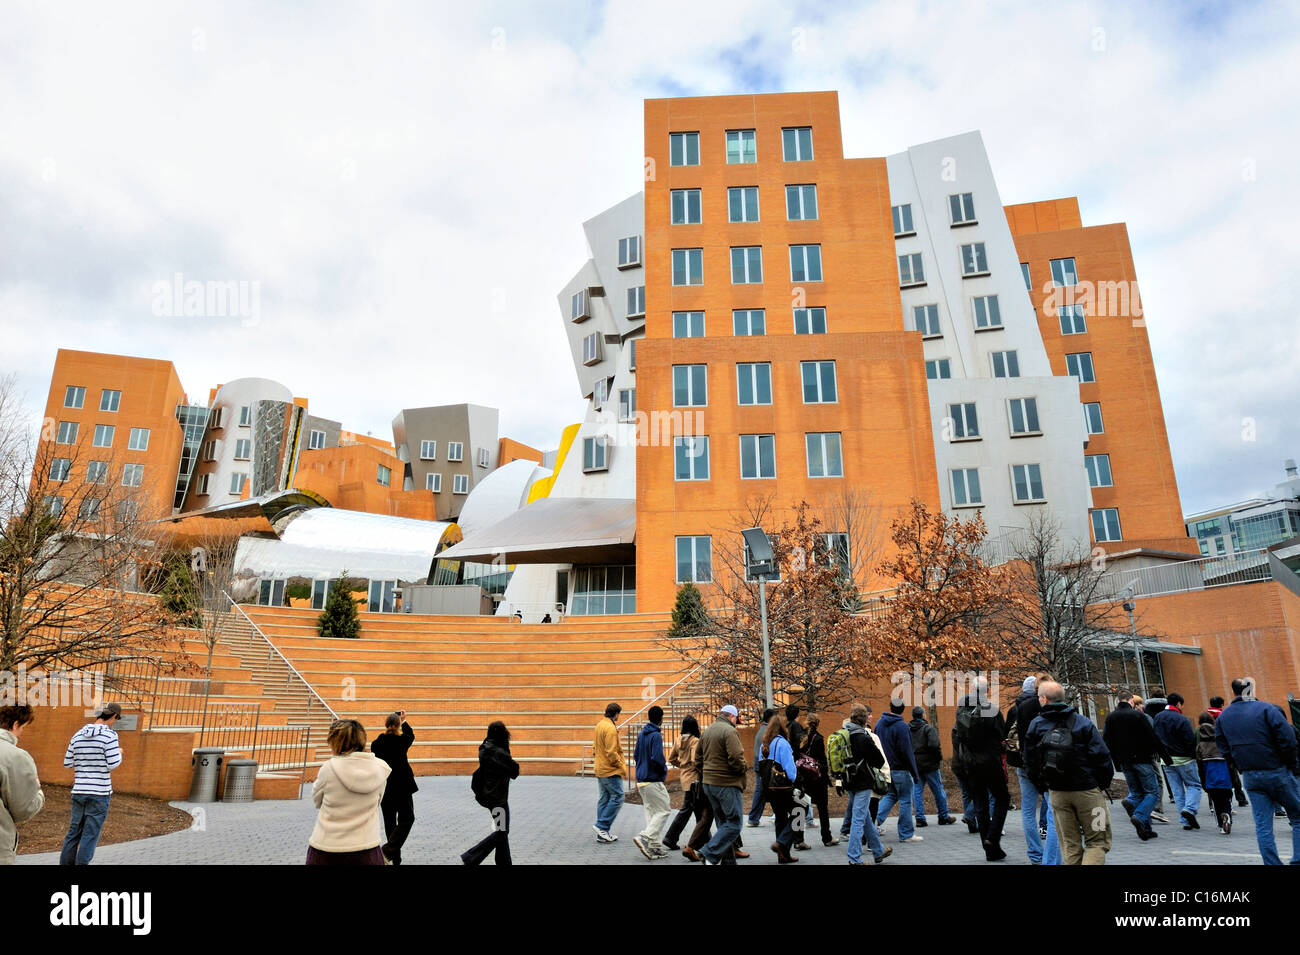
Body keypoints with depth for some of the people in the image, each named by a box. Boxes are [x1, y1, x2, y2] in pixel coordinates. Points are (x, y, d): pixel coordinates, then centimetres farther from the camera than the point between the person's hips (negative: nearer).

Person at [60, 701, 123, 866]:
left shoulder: (78, 735, 6)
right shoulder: (109, 735, -12)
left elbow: (68, 763, 12)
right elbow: (112, 765, -14)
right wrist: (119, 753, 5)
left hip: (79, 791, 6)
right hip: (100, 792, -5)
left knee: (74, 831, 14)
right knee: (90, 834, 2)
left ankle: (66, 862, 17)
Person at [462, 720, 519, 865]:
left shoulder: (486, 749, 3)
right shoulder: (499, 752, -23)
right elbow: (514, 772, -16)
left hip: (488, 794, 9)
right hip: (497, 797, -9)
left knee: (502, 831, 18)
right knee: (500, 831, 0)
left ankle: (504, 862, 26)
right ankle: (470, 858, 0)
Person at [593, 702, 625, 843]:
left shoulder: (599, 725, 12)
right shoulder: (610, 728, -18)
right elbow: (611, 752, -21)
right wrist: (622, 766, -12)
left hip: (600, 769, 10)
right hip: (611, 770, -10)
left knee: (604, 799, 12)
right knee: (617, 797, -4)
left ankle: (602, 834, 15)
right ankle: (602, 826, -6)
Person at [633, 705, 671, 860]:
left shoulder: (641, 734, 10)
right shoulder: (656, 735, -16)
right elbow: (657, 758, -23)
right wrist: (665, 769, -5)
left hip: (641, 780, 8)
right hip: (654, 781, -8)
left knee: (650, 811, 12)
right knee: (663, 810, 0)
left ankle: (655, 846, 13)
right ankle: (644, 837, -12)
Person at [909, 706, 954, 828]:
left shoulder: (907, 729, 5)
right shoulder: (928, 728, -10)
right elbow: (934, 745, -22)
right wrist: (940, 758, -7)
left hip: (914, 766, 4)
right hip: (929, 764, -4)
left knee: (917, 791, 7)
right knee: (938, 791, 9)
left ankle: (920, 818, 4)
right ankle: (944, 817, 18)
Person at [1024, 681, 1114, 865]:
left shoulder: (1035, 726, 0)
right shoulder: (1083, 723, -6)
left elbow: (1030, 762, 3)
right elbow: (1101, 756, -8)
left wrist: (1042, 786, 15)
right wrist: (1105, 782, 7)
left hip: (1057, 793, 2)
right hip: (1088, 790, -2)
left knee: (1069, 846, 12)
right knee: (1098, 842, 6)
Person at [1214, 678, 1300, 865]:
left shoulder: (1222, 717, 6)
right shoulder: (1266, 709, -8)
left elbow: (1225, 750, 6)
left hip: (1249, 777, 3)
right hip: (1277, 772, -3)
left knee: (1263, 825, 7)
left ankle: (1272, 863, 5)